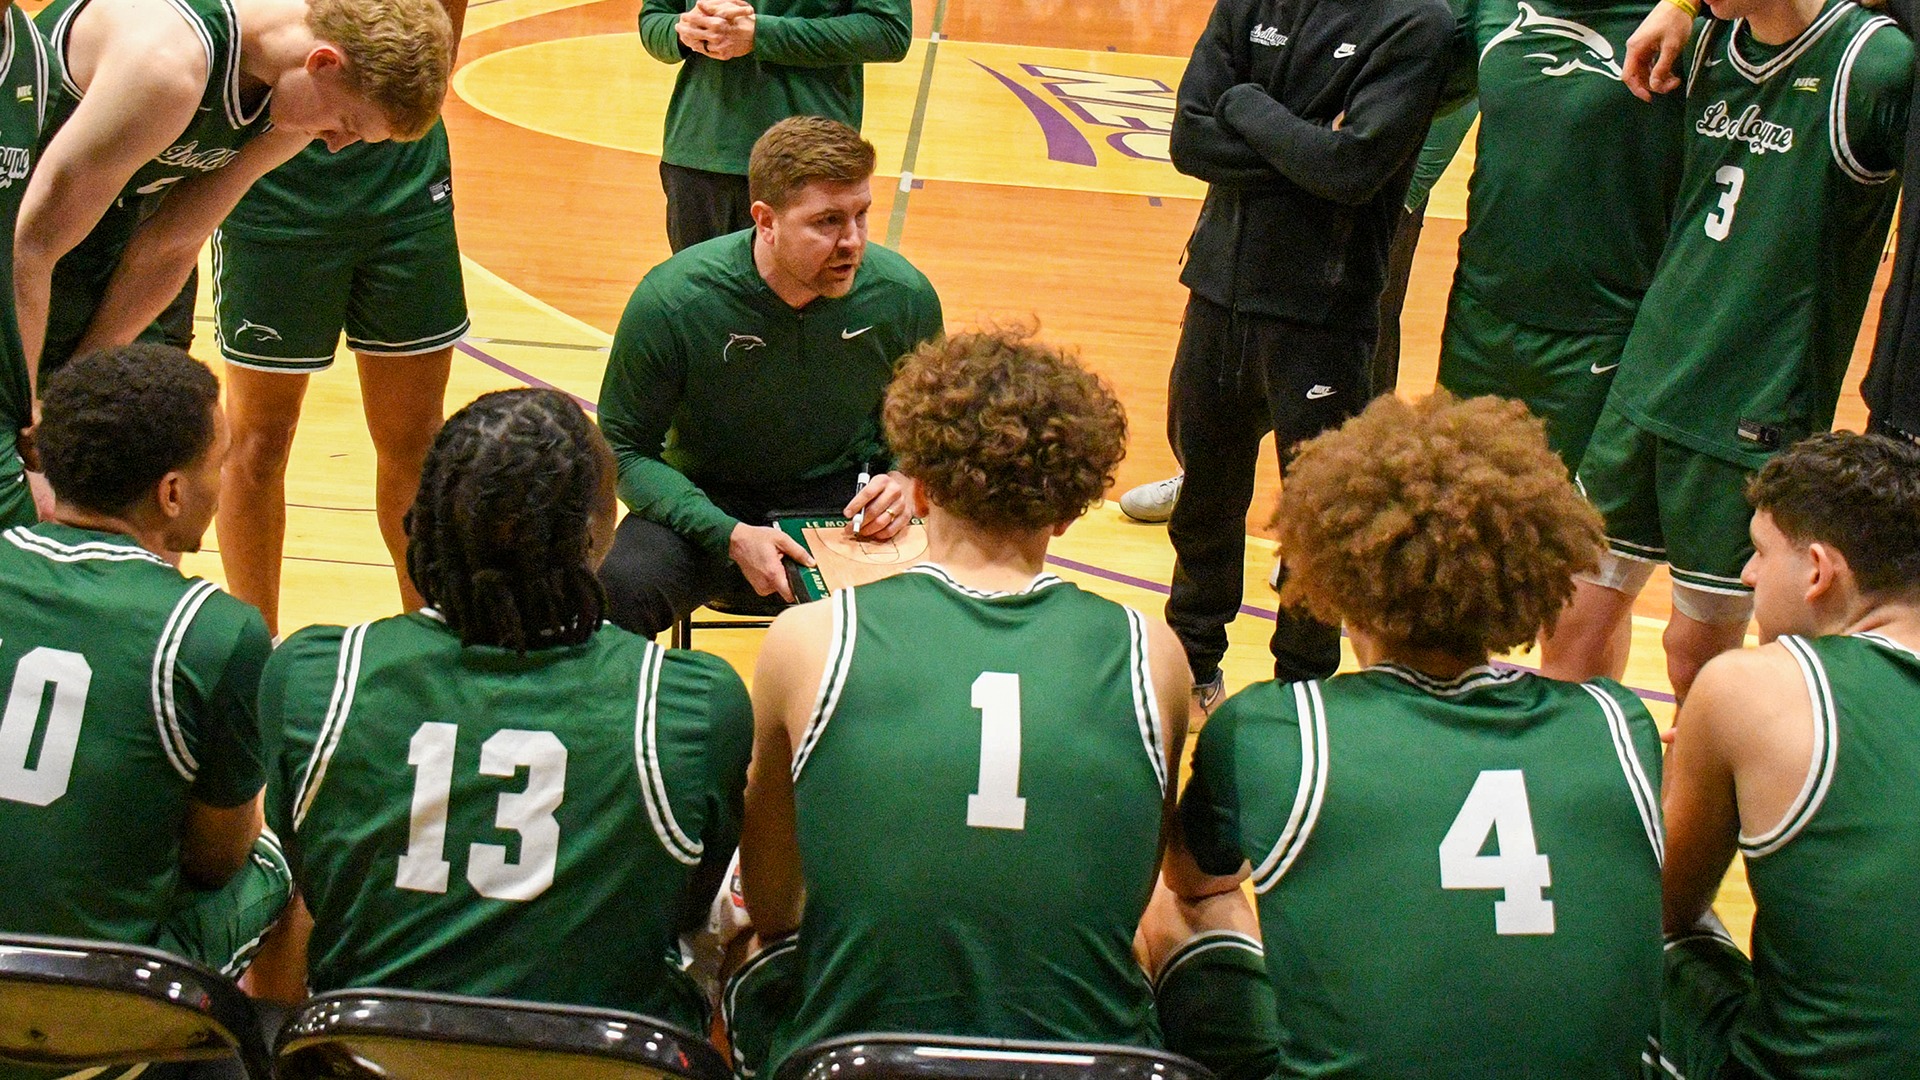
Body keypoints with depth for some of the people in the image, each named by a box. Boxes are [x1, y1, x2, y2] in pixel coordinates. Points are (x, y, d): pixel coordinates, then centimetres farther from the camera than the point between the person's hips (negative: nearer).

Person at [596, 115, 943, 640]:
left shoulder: (904, 295, -10)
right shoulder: (671, 301, -19)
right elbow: (625, 446, -8)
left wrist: (905, 481, -13)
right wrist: (730, 535, -22)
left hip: (848, 499, 2)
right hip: (709, 501, -1)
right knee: (618, 586, -33)